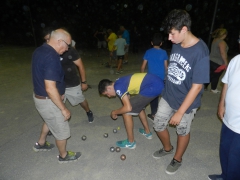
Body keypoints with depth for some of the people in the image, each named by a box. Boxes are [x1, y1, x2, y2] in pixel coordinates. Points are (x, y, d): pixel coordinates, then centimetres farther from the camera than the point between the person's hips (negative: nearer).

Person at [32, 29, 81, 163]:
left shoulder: (40, 50, 2)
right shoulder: (51, 57, -29)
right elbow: (50, 88, -32)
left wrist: (59, 93, 19)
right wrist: (63, 109, -22)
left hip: (39, 96, 9)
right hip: (48, 101, -9)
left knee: (50, 120, 34)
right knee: (62, 130, 12)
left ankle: (41, 144, 52)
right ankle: (64, 155, 34)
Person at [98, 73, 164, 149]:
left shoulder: (118, 87, -10)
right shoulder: (120, 82, 18)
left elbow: (128, 108, -15)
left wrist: (114, 112, 1)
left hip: (153, 88, -10)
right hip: (158, 83, 10)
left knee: (126, 112, 1)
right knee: (138, 105, 29)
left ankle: (131, 142, 16)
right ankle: (147, 132, 41)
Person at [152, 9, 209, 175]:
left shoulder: (200, 52, -25)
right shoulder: (176, 45, -5)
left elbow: (197, 86, -23)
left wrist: (180, 112, -21)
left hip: (186, 102, -6)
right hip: (168, 97, 6)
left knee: (183, 131, 16)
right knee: (158, 125, 15)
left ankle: (177, 159, 43)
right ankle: (167, 148, 46)